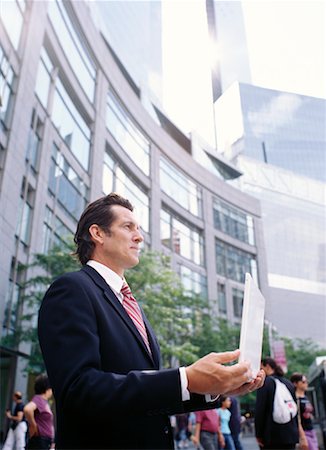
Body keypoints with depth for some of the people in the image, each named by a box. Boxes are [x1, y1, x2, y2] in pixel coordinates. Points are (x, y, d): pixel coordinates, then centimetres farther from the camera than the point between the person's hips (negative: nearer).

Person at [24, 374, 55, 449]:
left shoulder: (44, 401, 14)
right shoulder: (38, 399, -14)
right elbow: (27, 409, -37)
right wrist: (33, 426, -22)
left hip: (46, 443, 10)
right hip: (38, 443, -10)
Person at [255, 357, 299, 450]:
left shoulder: (265, 382, -7)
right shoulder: (289, 383, 12)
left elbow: (259, 410, -11)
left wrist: (258, 434, -5)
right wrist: (295, 430, 20)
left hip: (272, 435, -6)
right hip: (291, 434, 6)